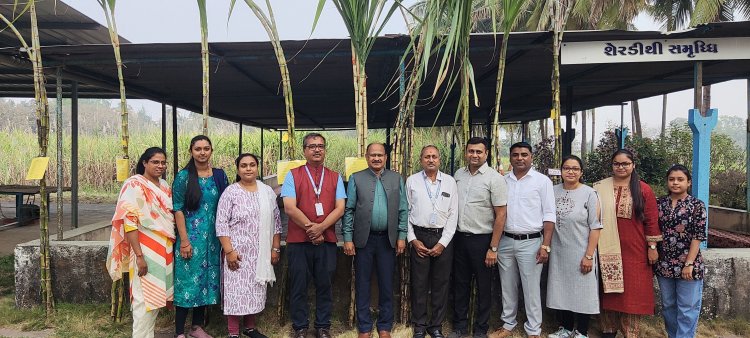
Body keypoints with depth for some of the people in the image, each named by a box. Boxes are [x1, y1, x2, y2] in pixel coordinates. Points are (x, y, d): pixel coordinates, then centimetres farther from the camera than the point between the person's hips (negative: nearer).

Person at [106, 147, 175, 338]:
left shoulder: (164, 186, 11)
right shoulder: (134, 185, -11)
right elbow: (129, 222, -17)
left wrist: (170, 248, 13)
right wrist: (139, 256, -21)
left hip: (164, 250, 7)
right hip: (146, 250, -7)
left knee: (156, 296, 14)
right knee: (144, 298, -2)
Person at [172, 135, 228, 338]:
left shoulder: (219, 175, 5)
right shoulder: (184, 176, -5)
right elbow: (178, 209, -9)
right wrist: (184, 240, -15)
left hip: (213, 237, 4)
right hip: (191, 236, -4)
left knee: (207, 280, 11)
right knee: (187, 281, -1)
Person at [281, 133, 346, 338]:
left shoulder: (335, 177, 8)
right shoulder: (293, 175, 2)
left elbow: (340, 209, -1)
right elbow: (289, 208, -8)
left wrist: (320, 227, -14)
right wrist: (310, 228, -13)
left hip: (327, 241, 2)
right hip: (298, 240, -1)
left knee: (324, 285, 9)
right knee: (299, 286, 7)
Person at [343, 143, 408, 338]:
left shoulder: (397, 179, 6)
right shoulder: (356, 178, 2)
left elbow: (403, 210, 6)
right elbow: (348, 210, -1)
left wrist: (401, 236, 0)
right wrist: (347, 238, -5)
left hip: (388, 239, 1)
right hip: (363, 239, -1)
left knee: (387, 285, 9)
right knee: (362, 285, 8)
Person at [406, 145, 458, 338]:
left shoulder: (450, 182, 4)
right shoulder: (411, 181, 2)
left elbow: (453, 215, 2)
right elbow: (405, 212, 3)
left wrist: (442, 243, -5)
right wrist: (413, 239, -4)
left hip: (443, 238, 1)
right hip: (419, 237, -1)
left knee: (441, 284, 8)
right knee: (419, 284, 6)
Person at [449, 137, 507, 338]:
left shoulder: (494, 178, -9)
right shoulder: (458, 175, 5)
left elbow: (501, 215, -10)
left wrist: (493, 248, -12)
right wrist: (451, 236, 7)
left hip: (482, 239, -4)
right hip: (460, 238, 4)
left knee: (483, 287, 8)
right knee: (460, 284, 14)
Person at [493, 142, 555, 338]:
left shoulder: (542, 181, -3)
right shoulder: (502, 181, 7)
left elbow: (549, 216, -5)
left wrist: (545, 246, -11)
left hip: (531, 242, -3)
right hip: (505, 241, 4)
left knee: (531, 289, 3)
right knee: (507, 286, 13)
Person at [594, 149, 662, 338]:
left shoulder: (643, 190, 0)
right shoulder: (600, 188, 3)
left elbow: (651, 220, 0)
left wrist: (652, 247, -3)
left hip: (634, 251, -1)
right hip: (608, 249, 2)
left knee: (633, 292, 4)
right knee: (609, 290, 9)